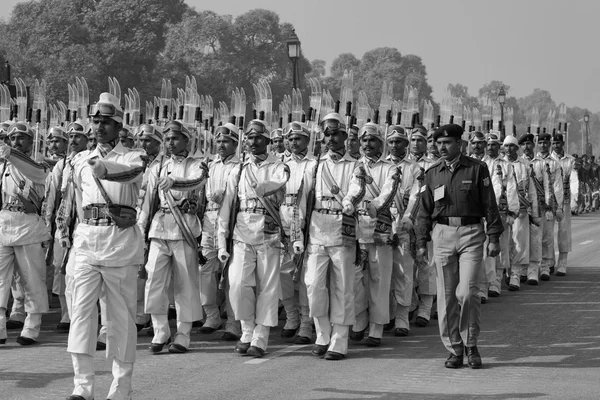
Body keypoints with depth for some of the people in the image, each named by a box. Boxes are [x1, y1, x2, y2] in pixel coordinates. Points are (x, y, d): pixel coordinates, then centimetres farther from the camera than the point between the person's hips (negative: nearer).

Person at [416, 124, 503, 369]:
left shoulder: (477, 169, 2)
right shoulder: (432, 173, 10)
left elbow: (489, 205, 2)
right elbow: (425, 210, 14)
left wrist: (494, 238, -3)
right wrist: (422, 242, 8)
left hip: (471, 233, -3)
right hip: (442, 233, 3)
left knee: (467, 292, -11)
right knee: (446, 296, 2)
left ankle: (471, 344, 7)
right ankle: (454, 350, 12)